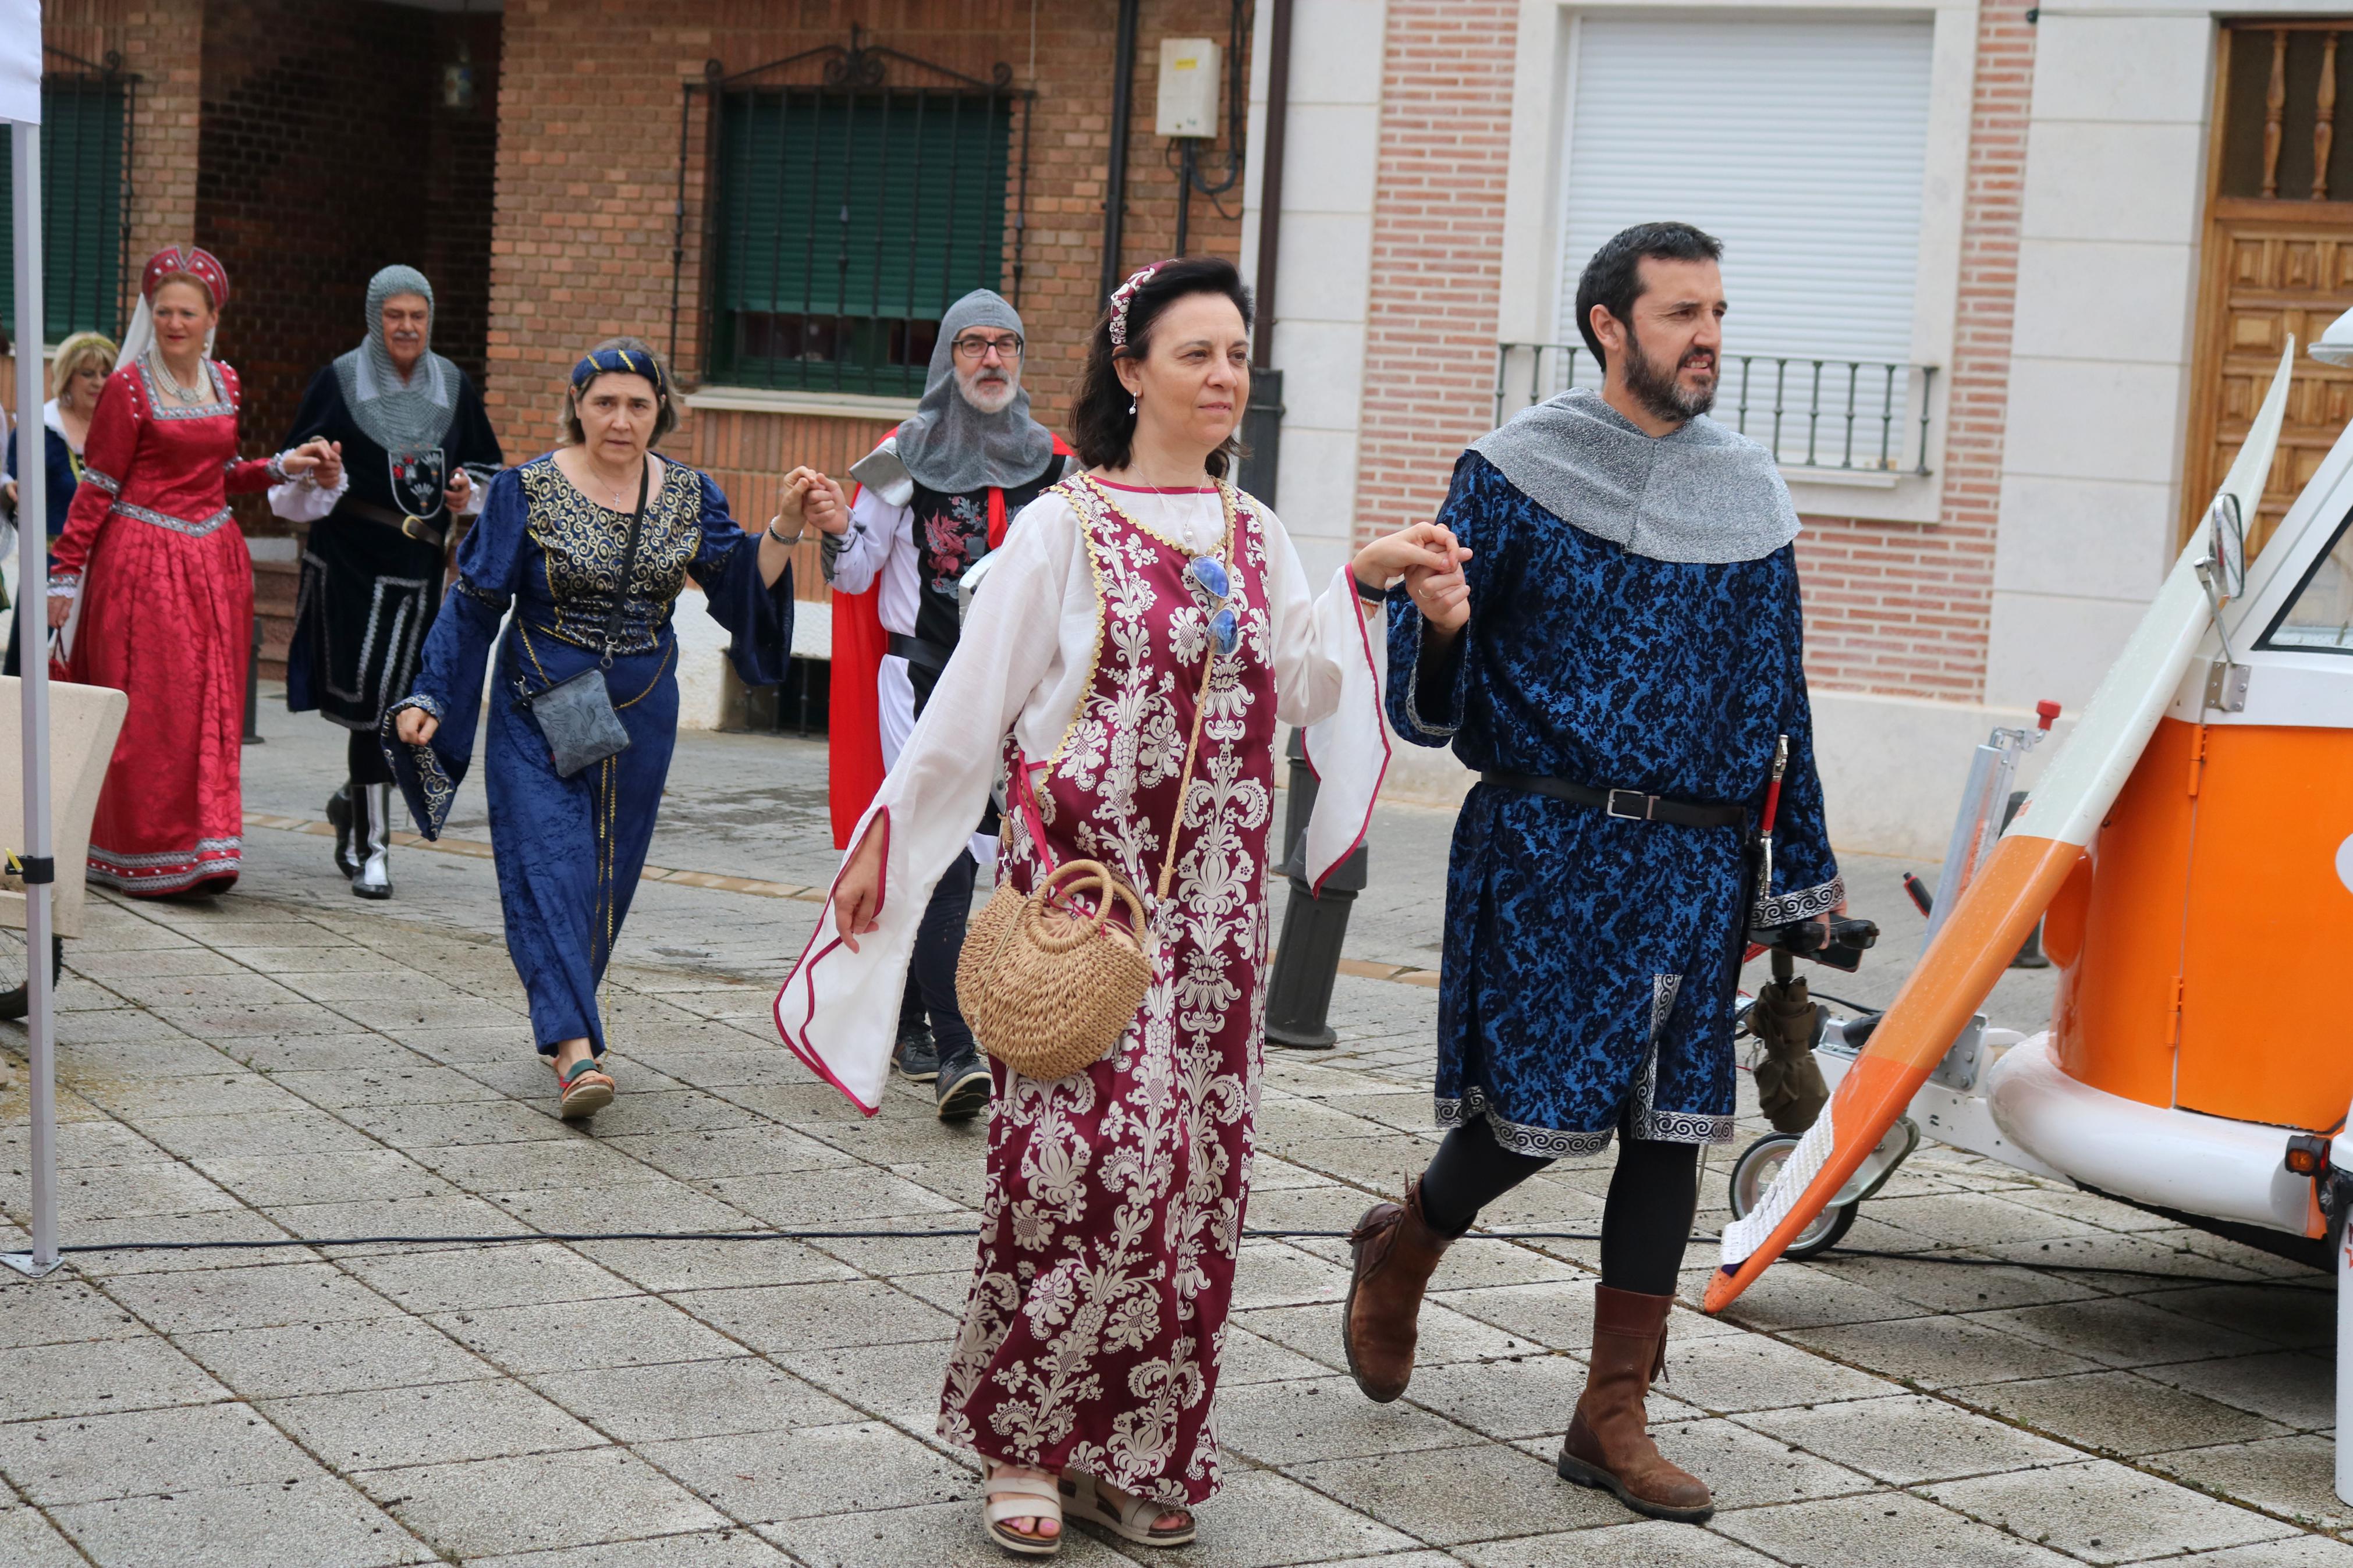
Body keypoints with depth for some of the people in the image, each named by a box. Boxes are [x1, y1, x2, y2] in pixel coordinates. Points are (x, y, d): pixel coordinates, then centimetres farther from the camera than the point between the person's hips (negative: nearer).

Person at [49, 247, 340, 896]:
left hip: (214, 561, 6)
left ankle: (203, 849, 13)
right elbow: (97, 487, -5)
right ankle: (142, 857, 5)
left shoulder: (224, 383, 10)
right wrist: (65, 573, -6)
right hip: (142, 561, -6)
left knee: (211, 706, 6)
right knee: (146, 708, -3)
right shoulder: (129, 387, -7)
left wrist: (286, 467, 10)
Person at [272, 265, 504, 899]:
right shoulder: (340, 380, -1)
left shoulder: (453, 386, 9)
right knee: (372, 705, -8)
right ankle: (371, 846, 0)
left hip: (420, 567, 4)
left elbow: (487, 466, 19)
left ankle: (353, 803, 34)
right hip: (349, 562, -4)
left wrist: (467, 493, -2)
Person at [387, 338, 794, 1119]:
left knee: (608, 877, 9)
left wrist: (783, 533, -18)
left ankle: (562, 1024, 25)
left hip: (640, 717, 4)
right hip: (539, 711, -4)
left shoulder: (690, 496, 4)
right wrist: (429, 697, -10)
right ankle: (575, 1052, -23)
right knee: (550, 866, -14)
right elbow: (475, 605, -4)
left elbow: (741, 588, -2)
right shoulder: (527, 491, -5)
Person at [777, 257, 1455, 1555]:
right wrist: (880, 847, -1)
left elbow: (1294, 693, 9)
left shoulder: (1255, 537, 13)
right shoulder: (1067, 526, -2)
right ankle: (1024, 1445, 3)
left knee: (1191, 1168, 4)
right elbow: (972, 705, -1)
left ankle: (1137, 1456, 14)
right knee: (1083, 1155, -12)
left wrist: (1363, 585, 0)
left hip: (1211, 903, 5)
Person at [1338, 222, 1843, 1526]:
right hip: (1546, 844, -4)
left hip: (1695, 860, 5)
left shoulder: (1749, 493, 11)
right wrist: (1434, 623, -27)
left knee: (1669, 1128, 3)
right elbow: (1428, 703, -3)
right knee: (1536, 1114, -4)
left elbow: (1777, 693, 17)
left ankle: (1614, 1417, 12)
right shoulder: (1515, 473, -3)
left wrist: (1802, 870, 16)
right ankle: (1400, 1248, 29)